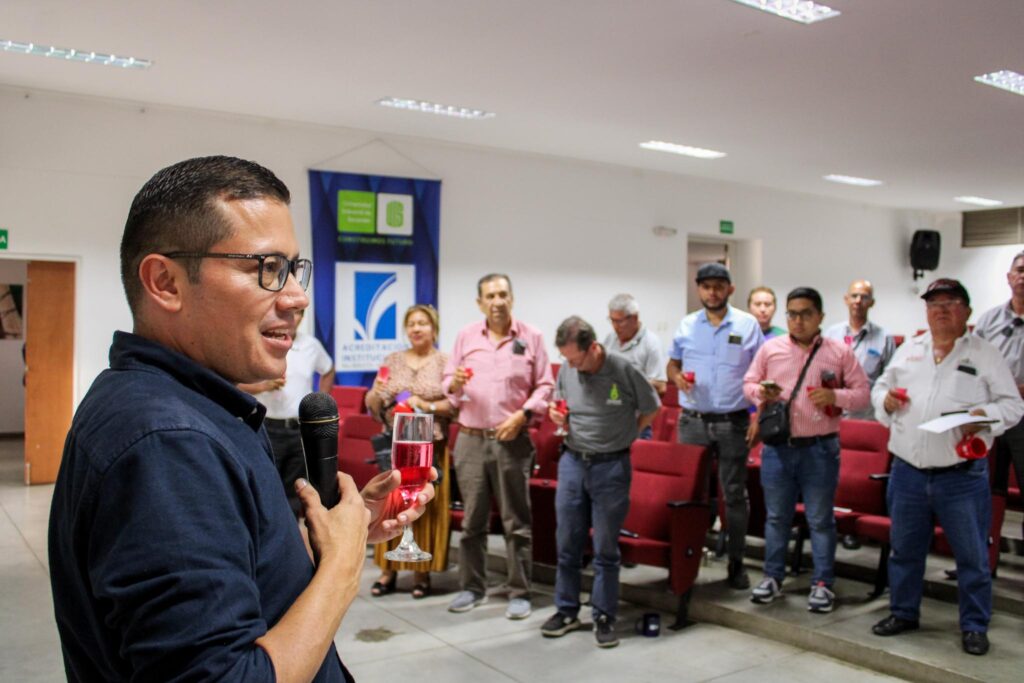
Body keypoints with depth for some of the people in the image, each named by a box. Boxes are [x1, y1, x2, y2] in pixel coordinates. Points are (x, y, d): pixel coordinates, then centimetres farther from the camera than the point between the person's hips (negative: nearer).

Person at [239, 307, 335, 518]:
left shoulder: (311, 344, 6)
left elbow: (328, 371, 24)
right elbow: (236, 383, -7)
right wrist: (264, 385, -24)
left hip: (302, 429, 4)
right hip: (268, 429, -4)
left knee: (295, 494, 12)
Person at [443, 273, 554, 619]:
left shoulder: (531, 336, 2)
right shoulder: (465, 336, 7)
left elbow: (545, 386, 2)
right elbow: (448, 381, 10)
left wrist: (523, 415, -12)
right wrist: (454, 384, -13)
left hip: (512, 440, -2)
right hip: (471, 439, 2)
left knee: (517, 521, 3)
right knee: (472, 518, 9)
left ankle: (520, 593, 13)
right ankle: (472, 587, 23)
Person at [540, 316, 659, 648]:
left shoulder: (623, 370, -13)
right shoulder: (566, 371, -1)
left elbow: (651, 409, 2)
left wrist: (623, 435, 1)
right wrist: (557, 417, -5)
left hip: (611, 467, -3)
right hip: (572, 462, 4)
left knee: (605, 548, 5)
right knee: (567, 543, 10)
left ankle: (604, 617, 18)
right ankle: (566, 610, 25)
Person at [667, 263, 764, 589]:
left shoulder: (748, 325, 1)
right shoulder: (686, 326, 6)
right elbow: (672, 364, 14)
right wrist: (677, 376, -9)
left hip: (733, 422, -2)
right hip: (692, 421, 2)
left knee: (735, 494, 5)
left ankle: (736, 562, 17)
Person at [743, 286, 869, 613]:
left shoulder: (840, 352, 0)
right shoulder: (770, 348, 4)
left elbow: (863, 393, 1)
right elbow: (748, 383, 10)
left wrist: (836, 396, -18)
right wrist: (760, 392, -12)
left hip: (820, 449, -2)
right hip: (777, 447, 2)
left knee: (820, 520, 7)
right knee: (776, 516, 12)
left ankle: (822, 584, 19)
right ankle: (772, 577, 25)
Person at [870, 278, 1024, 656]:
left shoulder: (985, 354, 0)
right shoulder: (908, 350, 11)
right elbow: (880, 386, 19)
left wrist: (984, 416, -21)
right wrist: (885, 399, -4)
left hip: (962, 476, -3)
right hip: (907, 472, 4)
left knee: (972, 554, 6)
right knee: (904, 548, 15)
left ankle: (974, 625, 22)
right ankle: (903, 612, 31)